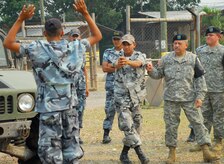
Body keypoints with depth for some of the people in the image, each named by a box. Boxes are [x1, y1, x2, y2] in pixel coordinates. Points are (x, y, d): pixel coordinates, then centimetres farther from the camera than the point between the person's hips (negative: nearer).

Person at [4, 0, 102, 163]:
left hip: (48, 107, -3)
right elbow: (97, 36, 14)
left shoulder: (38, 49, -9)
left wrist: (20, 19, -6)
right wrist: (85, 14, 11)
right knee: (71, 146, 12)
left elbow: (8, 43, -5)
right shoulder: (75, 48, 0)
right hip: (69, 105, 3)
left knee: (50, 149, 0)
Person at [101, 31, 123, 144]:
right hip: (111, 85, 1)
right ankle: (106, 134, 4)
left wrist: (111, 66, -9)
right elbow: (104, 68, 0)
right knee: (109, 109, 0)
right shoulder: (108, 52, 10)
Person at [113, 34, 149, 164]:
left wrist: (127, 62, -50)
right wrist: (119, 64, -50)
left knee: (136, 124, 6)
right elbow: (116, 65, -23)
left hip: (136, 96, 1)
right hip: (122, 96, -1)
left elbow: (137, 63, -26)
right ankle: (139, 152, -11)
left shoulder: (140, 56, 0)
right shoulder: (119, 58, 3)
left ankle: (124, 153, 20)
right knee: (126, 124, -14)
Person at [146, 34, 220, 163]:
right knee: (171, 125, 6)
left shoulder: (193, 59, 0)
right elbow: (159, 74, 11)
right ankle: (172, 152, 18)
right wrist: (151, 70, -11)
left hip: (189, 98, -1)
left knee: (198, 122, -4)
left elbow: (200, 78, 2)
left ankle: (206, 152, 0)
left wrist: (200, 96, -5)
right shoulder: (166, 59, 4)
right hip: (171, 99, 1)